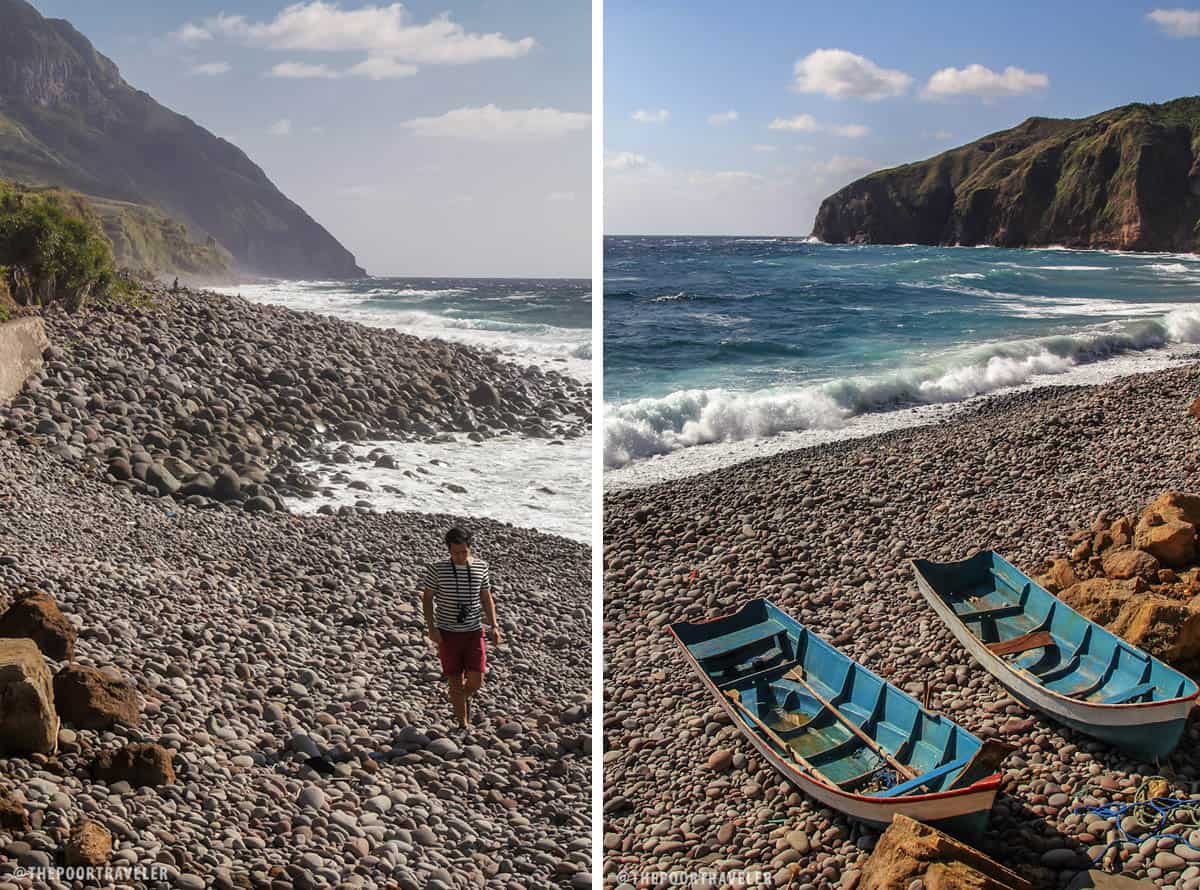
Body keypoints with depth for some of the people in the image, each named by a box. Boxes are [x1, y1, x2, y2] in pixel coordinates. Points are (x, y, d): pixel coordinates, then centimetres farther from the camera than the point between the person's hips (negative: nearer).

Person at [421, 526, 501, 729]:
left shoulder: (481, 568, -1)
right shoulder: (437, 569, -8)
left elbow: (487, 598, 8)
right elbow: (427, 598, -1)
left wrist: (494, 625, 1)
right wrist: (431, 627, -9)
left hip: (474, 632, 2)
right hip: (447, 634, -1)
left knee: (476, 680, -4)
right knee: (456, 681, 2)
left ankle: (465, 697, 30)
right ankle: (463, 724, 15)